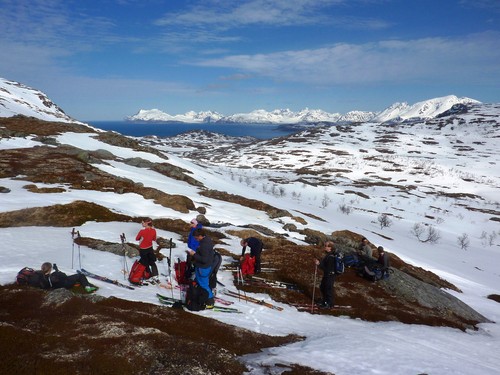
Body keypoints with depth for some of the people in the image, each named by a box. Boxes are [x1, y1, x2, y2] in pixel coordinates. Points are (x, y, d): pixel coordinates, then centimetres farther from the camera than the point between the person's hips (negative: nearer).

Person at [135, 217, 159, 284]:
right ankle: (155, 277, 7)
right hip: (150, 248, 4)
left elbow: (137, 239, -10)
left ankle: (152, 277, 15)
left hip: (143, 249, -4)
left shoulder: (142, 231, -26)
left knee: (145, 264, 13)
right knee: (152, 263, 17)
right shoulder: (153, 230, -12)